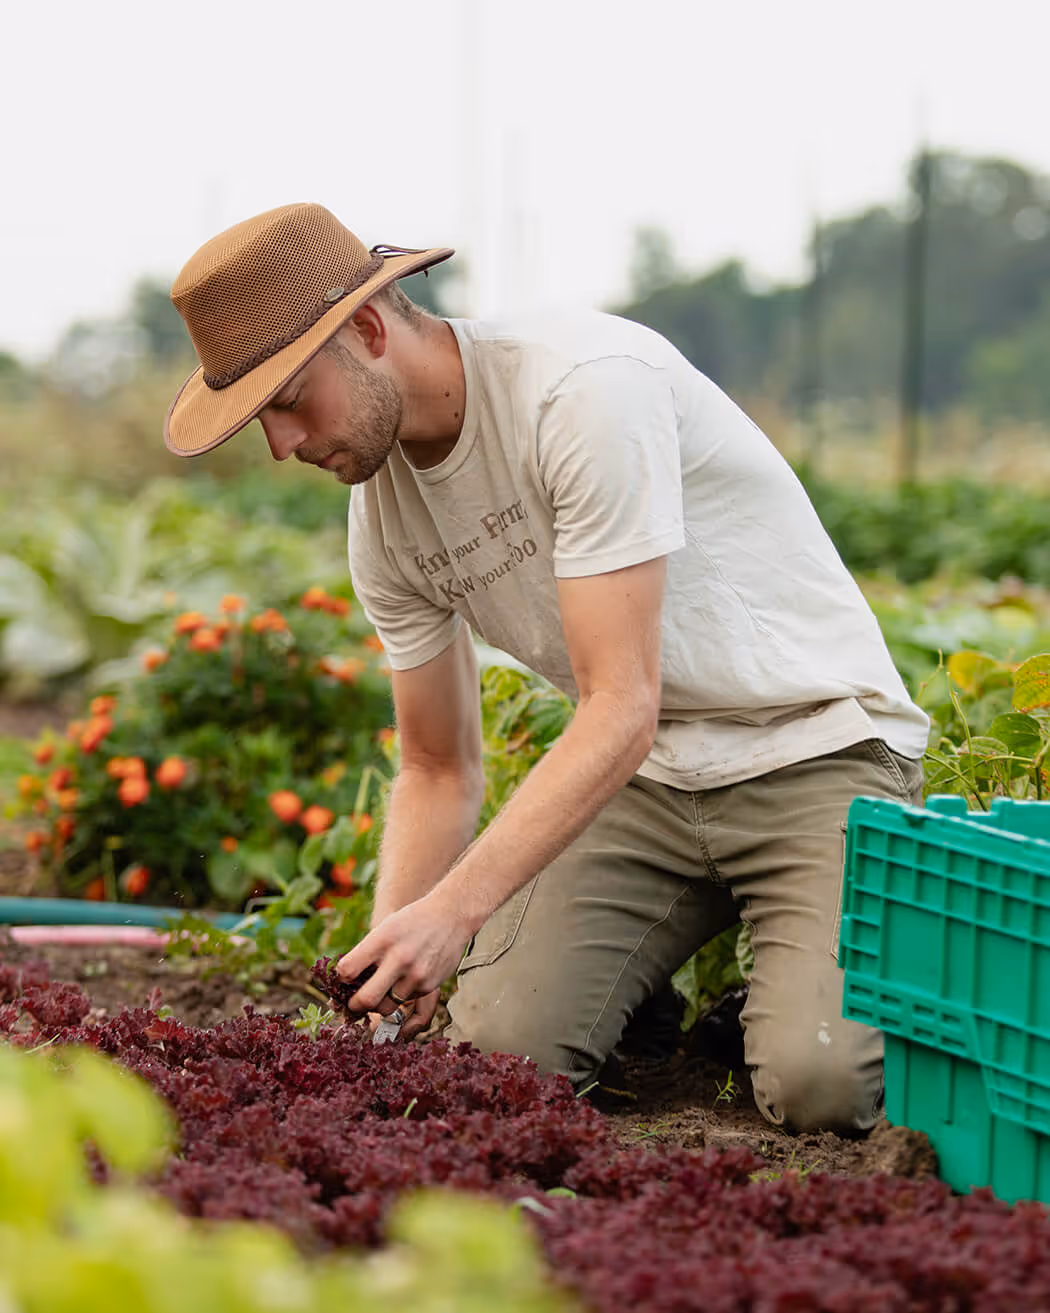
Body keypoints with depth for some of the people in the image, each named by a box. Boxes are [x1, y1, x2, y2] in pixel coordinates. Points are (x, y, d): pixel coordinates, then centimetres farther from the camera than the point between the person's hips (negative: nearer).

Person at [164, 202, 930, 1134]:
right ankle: (660, 981, 16)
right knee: (500, 1046, -15)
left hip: (818, 743, -6)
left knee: (817, 1083, -25)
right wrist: (392, 952, -7)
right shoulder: (383, 511, -1)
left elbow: (621, 710, -28)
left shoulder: (588, 385, -25)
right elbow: (439, 770, 9)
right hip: (647, 776, 6)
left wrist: (454, 910, -34)